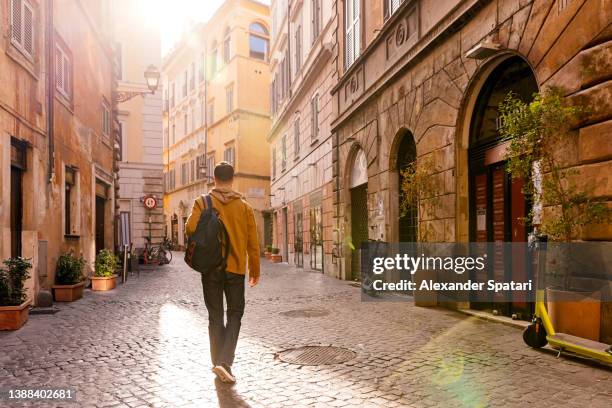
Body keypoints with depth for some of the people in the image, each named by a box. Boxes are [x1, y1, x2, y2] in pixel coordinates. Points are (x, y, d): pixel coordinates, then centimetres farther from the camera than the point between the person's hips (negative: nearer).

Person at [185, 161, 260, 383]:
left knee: (215, 316, 12)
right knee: (235, 314, 10)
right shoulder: (244, 206, 1)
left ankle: (218, 362, 19)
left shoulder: (202, 202, -1)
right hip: (236, 268, 0)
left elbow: (191, 228, -15)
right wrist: (255, 270, 10)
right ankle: (224, 362, -4)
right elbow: (252, 242, 2)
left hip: (211, 267, 1)